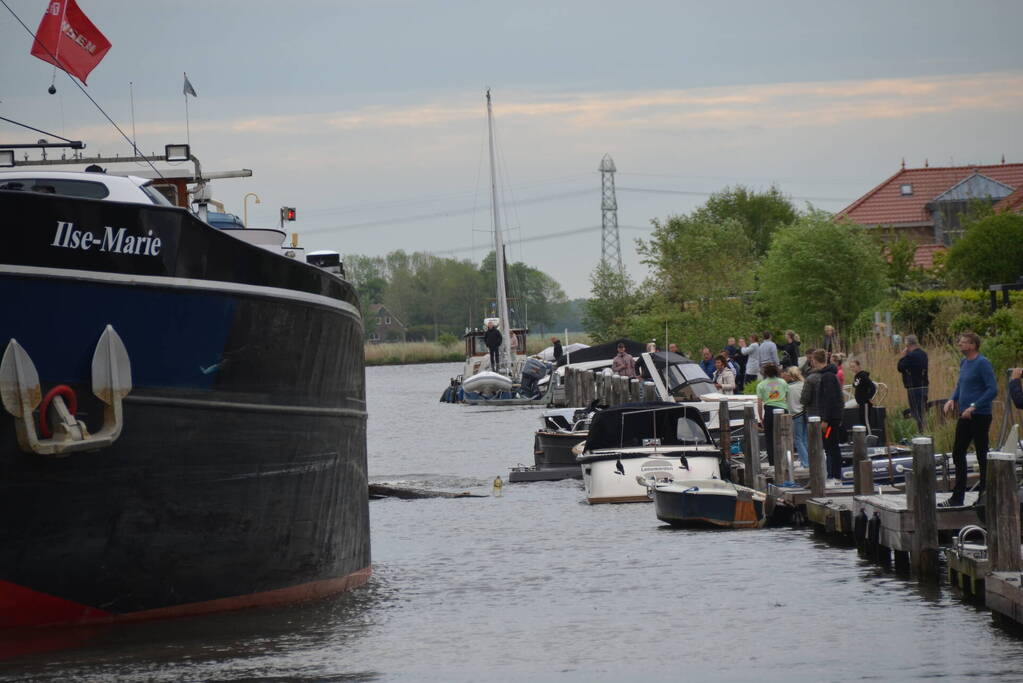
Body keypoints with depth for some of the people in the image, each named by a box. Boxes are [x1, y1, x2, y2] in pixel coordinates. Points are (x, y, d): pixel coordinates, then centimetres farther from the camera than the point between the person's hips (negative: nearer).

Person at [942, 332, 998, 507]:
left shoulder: (982, 363, -14)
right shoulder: (964, 362, 12)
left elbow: (993, 390, -19)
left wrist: (974, 406, -23)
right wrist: (952, 399, 6)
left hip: (980, 416, -9)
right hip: (964, 416, 9)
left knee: (982, 456, 0)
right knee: (958, 454, 11)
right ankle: (957, 497, 18)